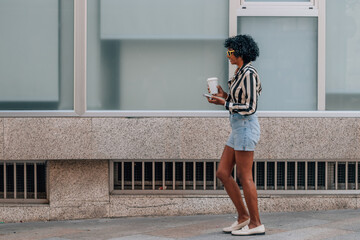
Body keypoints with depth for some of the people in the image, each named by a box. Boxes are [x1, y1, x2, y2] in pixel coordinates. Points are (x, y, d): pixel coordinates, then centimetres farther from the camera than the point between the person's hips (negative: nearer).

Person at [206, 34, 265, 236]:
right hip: (239, 128, 10)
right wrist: (225, 95, 12)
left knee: (245, 177, -5)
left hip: (246, 127, -10)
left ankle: (256, 223, 3)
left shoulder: (249, 74, -15)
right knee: (223, 173, 10)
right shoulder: (241, 73, 15)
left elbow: (250, 107, -19)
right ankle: (243, 216, 16)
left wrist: (224, 104, -16)